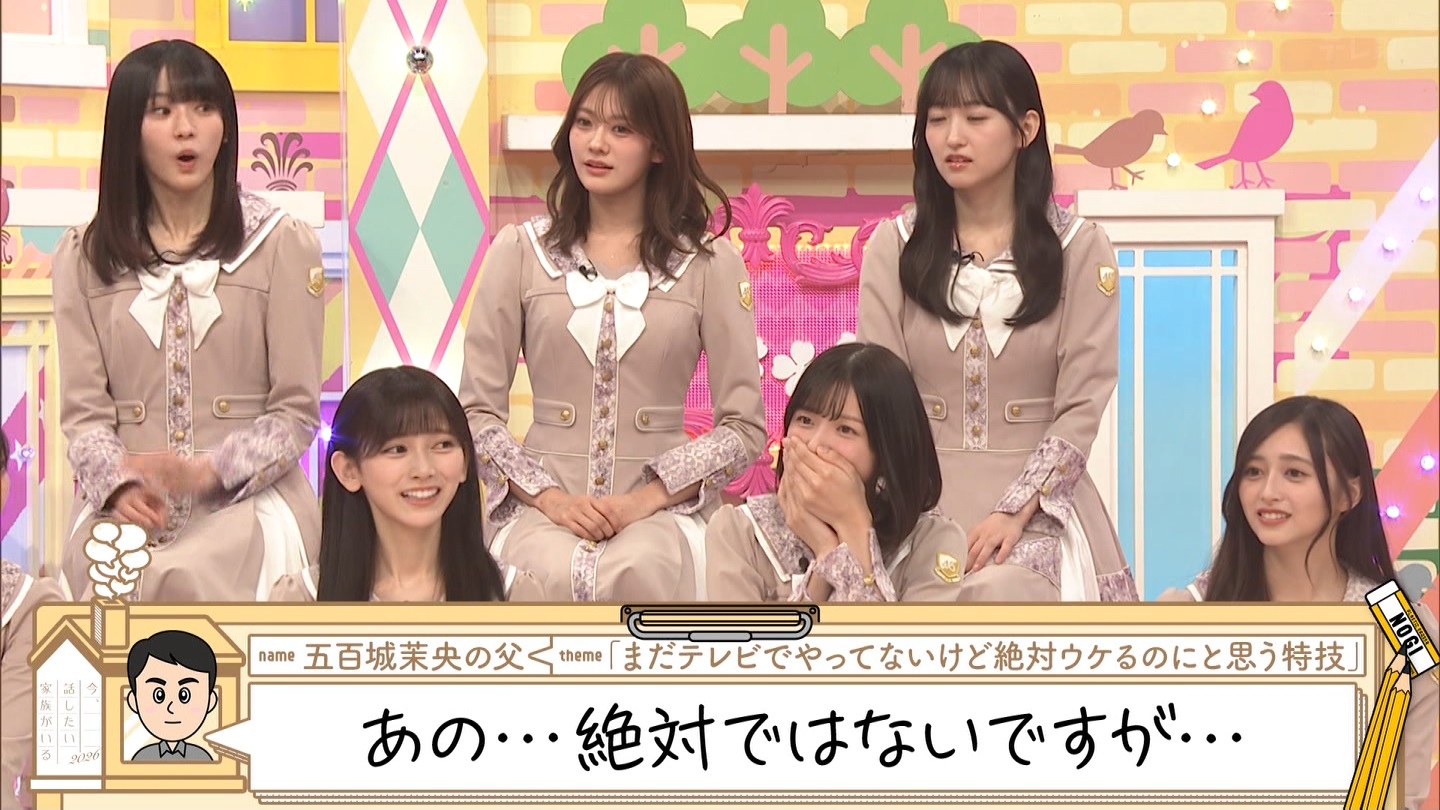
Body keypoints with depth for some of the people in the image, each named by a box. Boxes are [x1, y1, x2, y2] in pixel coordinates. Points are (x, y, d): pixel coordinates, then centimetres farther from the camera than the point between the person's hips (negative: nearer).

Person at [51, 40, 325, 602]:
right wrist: (120, 485, -17)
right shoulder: (85, 257, 12)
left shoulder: (282, 244, 5)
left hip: (250, 500, -1)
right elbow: (84, 410, 6)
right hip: (125, 508, 1)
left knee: (184, 578, -34)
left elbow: (296, 411, 2)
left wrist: (207, 470, -16)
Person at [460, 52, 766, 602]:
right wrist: (548, 495, -9)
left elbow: (744, 427, 4)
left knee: (640, 571, -36)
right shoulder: (520, 251, 9)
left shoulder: (709, 263, 7)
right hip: (544, 504, 1)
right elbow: (476, 411, 7)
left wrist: (648, 498, -10)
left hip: (664, 507, 0)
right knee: (552, 573, -35)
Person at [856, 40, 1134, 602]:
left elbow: (1082, 406, -2)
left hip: (1037, 496, -1)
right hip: (923, 496, 1)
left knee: (1000, 590, -32)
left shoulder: (1079, 248, 4)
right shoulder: (894, 247, 9)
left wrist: (1014, 512, -14)